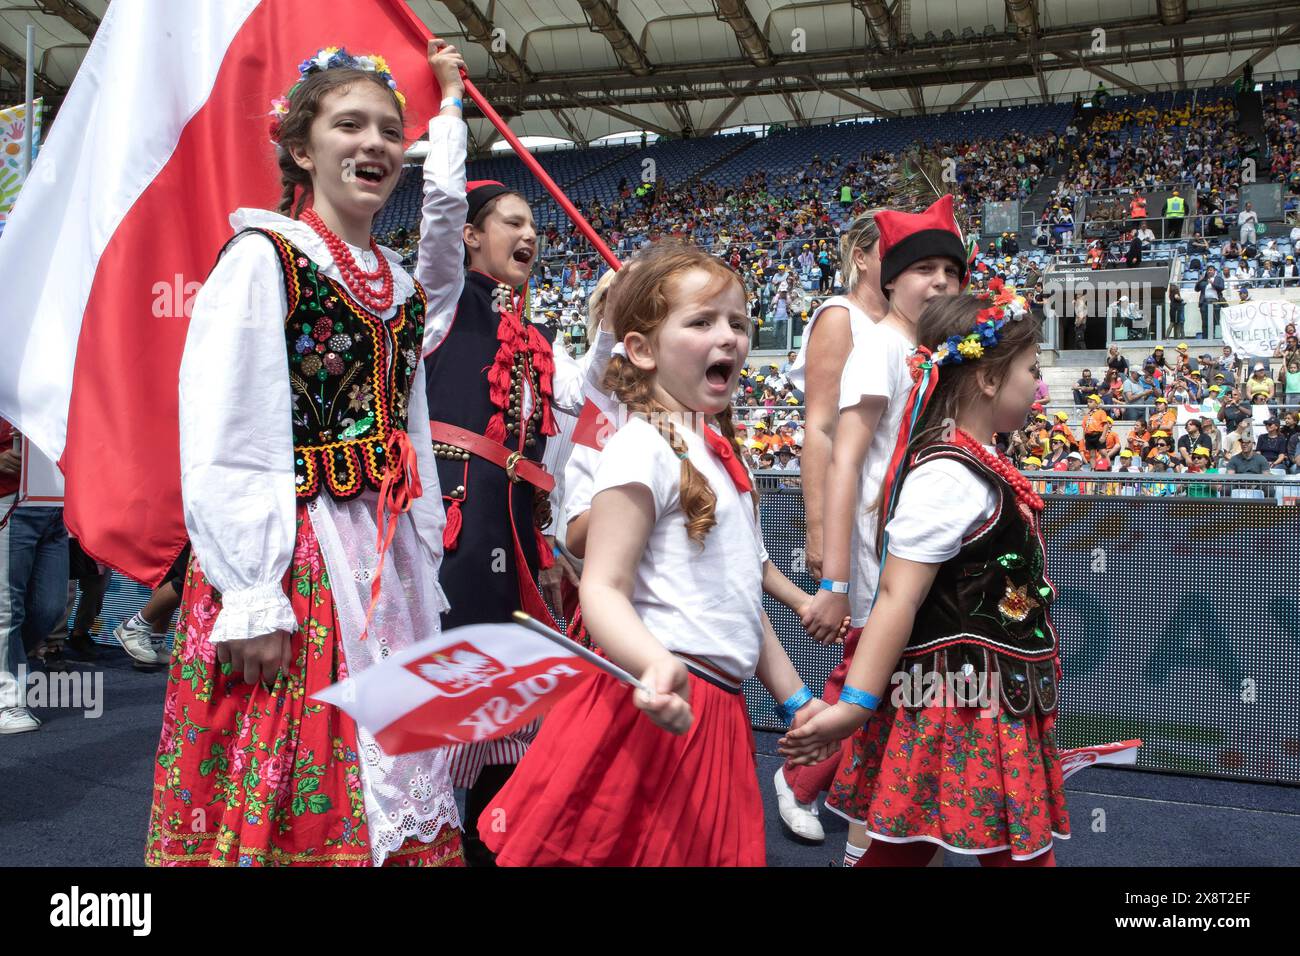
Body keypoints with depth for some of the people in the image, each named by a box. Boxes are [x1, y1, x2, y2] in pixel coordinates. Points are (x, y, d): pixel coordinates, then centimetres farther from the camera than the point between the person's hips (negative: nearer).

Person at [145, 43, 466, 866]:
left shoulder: (403, 287, 15)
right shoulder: (263, 257, -6)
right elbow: (221, 444, -13)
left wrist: (425, 577, 16)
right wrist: (251, 596, -17)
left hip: (389, 563, 7)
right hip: (291, 556, -7)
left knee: (394, 776, 12)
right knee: (284, 787, -1)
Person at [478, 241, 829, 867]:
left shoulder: (718, 451, 14)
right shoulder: (642, 447, -13)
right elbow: (601, 591, -19)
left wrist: (792, 695, 22)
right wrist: (656, 667, -37)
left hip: (716, 712, 9)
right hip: (663, 706, -8)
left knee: (714, 851, 15)